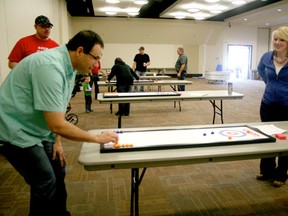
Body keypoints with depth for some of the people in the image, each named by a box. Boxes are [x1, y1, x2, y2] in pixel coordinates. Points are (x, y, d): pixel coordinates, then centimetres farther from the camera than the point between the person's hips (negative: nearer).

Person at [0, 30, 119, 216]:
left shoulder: (69, 67, 1)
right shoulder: (51, 67, -30)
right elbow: (57, 125, -31)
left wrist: (57, 141, 5)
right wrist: (97, 138, -21)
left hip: (36, 129, 9)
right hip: (16, 130, -9)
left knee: (58, 172, 11)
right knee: (46, 182, -8)